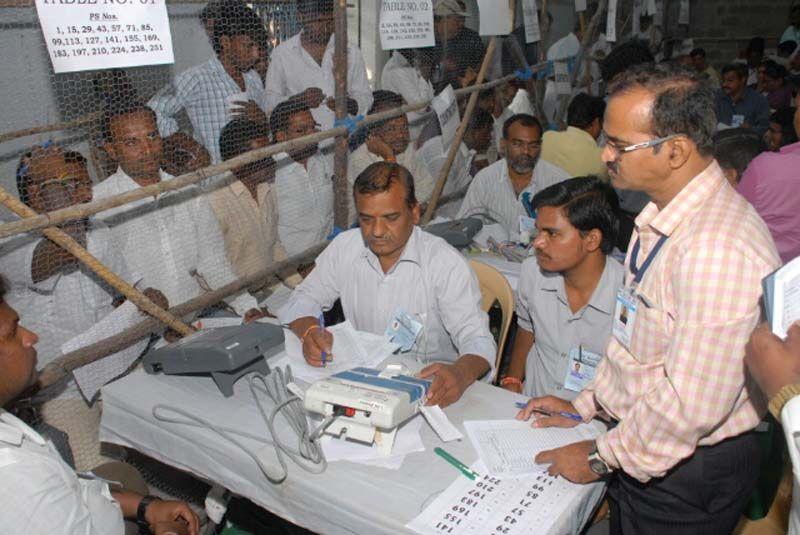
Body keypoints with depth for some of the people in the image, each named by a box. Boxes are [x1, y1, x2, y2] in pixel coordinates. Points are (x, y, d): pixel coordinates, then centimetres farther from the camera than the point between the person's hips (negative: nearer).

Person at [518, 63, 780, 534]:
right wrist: (586, 405, 11)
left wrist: (602, 457, -16)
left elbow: (694, 402, -29)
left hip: (688, 476, -8)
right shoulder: (663, 218, 2)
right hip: (638, 451, 8)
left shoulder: (719, 247, -30)